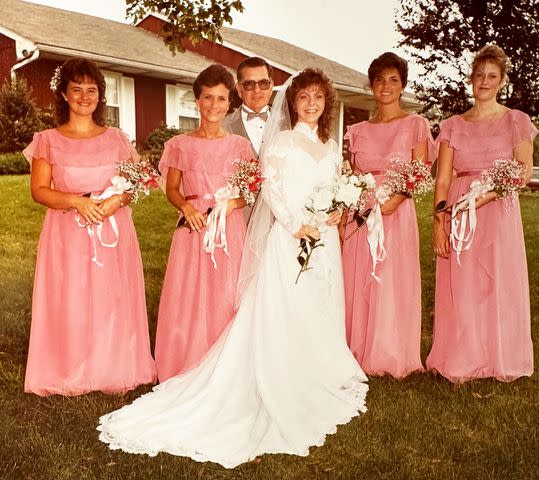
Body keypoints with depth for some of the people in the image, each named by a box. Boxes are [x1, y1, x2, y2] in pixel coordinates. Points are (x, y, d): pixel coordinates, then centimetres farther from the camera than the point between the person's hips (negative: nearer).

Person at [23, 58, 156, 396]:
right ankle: (70, 372, 17)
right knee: (69, 302, 1)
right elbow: (39, 190, -1)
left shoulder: (117, 139, 8)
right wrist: (76, 201, -17)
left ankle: (113, 369, 18)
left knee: (113, 300, 3)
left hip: (114, 232, 1)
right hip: (67, 234, -1)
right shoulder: (48, 140, 3)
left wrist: (117, 200, -13)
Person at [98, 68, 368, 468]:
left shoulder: (332, 147, 15)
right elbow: (270, 188, -9)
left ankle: (317, 388, 26)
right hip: (288, 240, -6)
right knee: (281, 319, -3)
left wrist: (337, 213, -3)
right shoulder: (281, 141, -2)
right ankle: (281, 398, 7)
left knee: (320, 317, 12)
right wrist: (297, 225, -18)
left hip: (324, 241, 6)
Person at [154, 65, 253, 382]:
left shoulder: (240, 145, 7)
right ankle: (187, 374, 17)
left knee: (226, 300, 1)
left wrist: (233, 202, -11)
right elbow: (172, 189, 7)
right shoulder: (180, 145, 5)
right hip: (193, 228, 0)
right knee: (187, 300, 0)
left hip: (230, 228, 0)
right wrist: (186, 207, -12)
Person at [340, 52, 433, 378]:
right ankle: (360, 354, 20)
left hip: (396, 214, -3)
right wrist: (344, 217, 3)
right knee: (358, 283, 5)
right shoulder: (358, 131, 13)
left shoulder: (415, 125, 2)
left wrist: (394, 199, -19)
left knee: (393, 284, -1)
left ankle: (392, 357, 15)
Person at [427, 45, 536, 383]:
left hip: (499, 213, -1)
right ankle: (462, 361, 16)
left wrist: (482, 196, -18)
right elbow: (443, 179, 3)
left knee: (500, 286, 3)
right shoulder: (452, 125, 10)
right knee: (460, 289, 2)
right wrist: (439, 220, -9)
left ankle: (500, 360, 19)